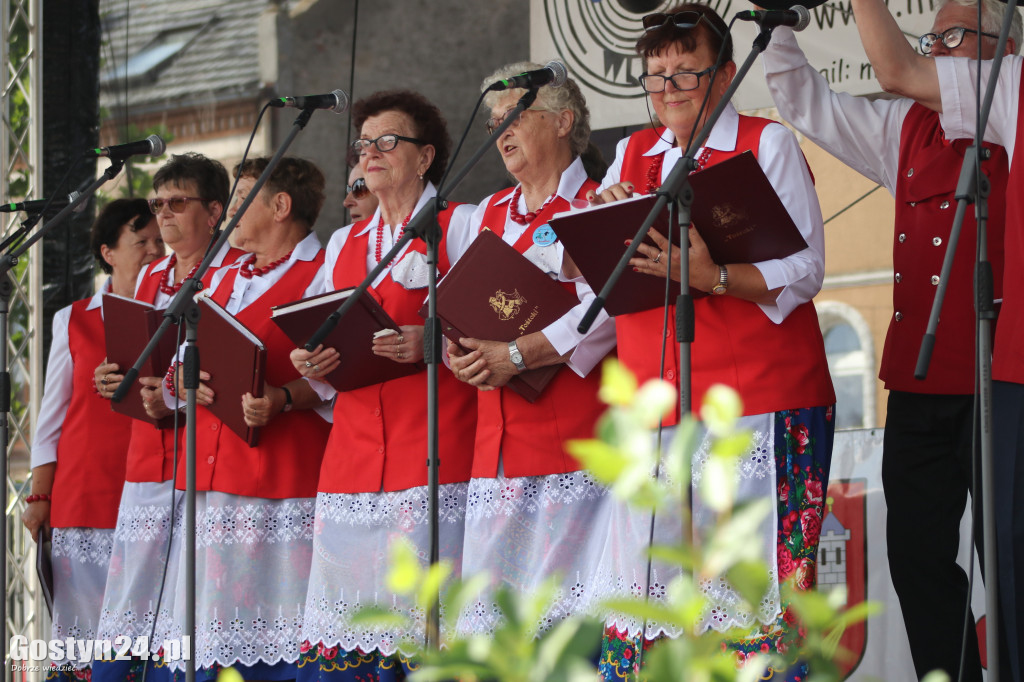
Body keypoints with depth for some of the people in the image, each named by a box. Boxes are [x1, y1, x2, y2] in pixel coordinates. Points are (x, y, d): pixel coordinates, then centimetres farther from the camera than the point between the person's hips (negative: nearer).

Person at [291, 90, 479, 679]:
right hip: (352, 451, 5)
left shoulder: (460, 225, 5)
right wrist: (311, 363, 1)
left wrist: (431, 342, -20)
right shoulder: (343, 244, 23)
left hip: (434, 448, -5)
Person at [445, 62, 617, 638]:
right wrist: (457, 351, -4)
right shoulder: (489, 214, 22)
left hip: (576, 430, -6)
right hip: (498, 435, 6)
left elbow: (605, 309, -13)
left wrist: (517, 355, -17)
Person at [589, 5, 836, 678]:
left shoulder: (768, 144, 4)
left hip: (761, 404, -4)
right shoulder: (633, 154, 19)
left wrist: (713, 276, -21)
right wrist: (603, 214, -7)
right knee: (652, 581, -2)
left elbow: (804, 271, -6)